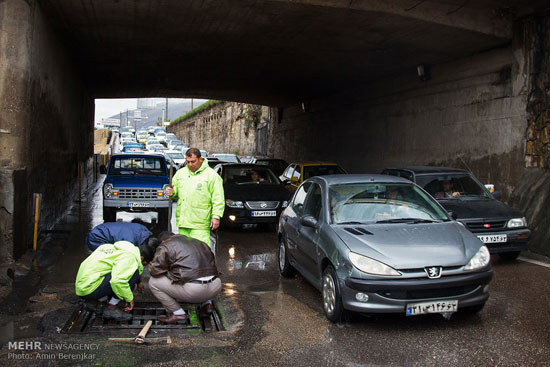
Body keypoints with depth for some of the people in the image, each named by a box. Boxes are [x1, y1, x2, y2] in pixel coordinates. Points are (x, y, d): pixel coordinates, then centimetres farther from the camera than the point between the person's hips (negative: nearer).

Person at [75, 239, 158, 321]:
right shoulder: (130, 257, -15)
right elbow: (117, 281, -28)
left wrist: (138, 281, 36)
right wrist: (129, 298, -14)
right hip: (90, 290, -10)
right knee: (133, 272, -14)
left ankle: (100, 300, 13)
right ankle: (111, 308, -9)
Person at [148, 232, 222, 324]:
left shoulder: (165, 246, 8)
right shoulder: (198, 242, 26)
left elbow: (155, 270, 1)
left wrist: (167, 269, 23)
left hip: (194, 290, -6)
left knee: (153, 282, 11)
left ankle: (178, 313, 9)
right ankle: (206, 303, 20)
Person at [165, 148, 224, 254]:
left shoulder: (211, 175, -3)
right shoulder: (180, 173, 14)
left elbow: (218, 199, -5)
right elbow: (175, 189, 24)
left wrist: (216, 216, -12)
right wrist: (171, 192, 0)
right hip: (183, 221, 6)